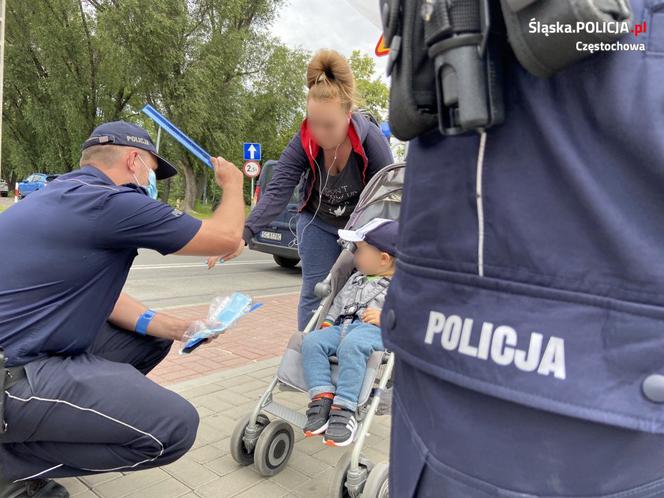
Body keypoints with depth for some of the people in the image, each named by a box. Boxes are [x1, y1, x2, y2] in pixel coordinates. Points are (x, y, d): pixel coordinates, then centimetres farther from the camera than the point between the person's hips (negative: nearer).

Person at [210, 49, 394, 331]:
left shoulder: (371, 139, -28)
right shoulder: (303, 143, -24)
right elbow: (277, 193, -32)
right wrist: (245, 235, -47)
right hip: (318, 223, 1)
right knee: (314, 293, 1)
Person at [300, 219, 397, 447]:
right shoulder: (356, 278, 32)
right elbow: (338, 302, 34)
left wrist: (385, 317, -14)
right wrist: (328, 322, 17)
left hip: (374, 330, -7)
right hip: (343, 326, 7)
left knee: (351, 345, -40)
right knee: (312, 341, -22)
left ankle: (344, 408, -38)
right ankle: (322, 397, -28)